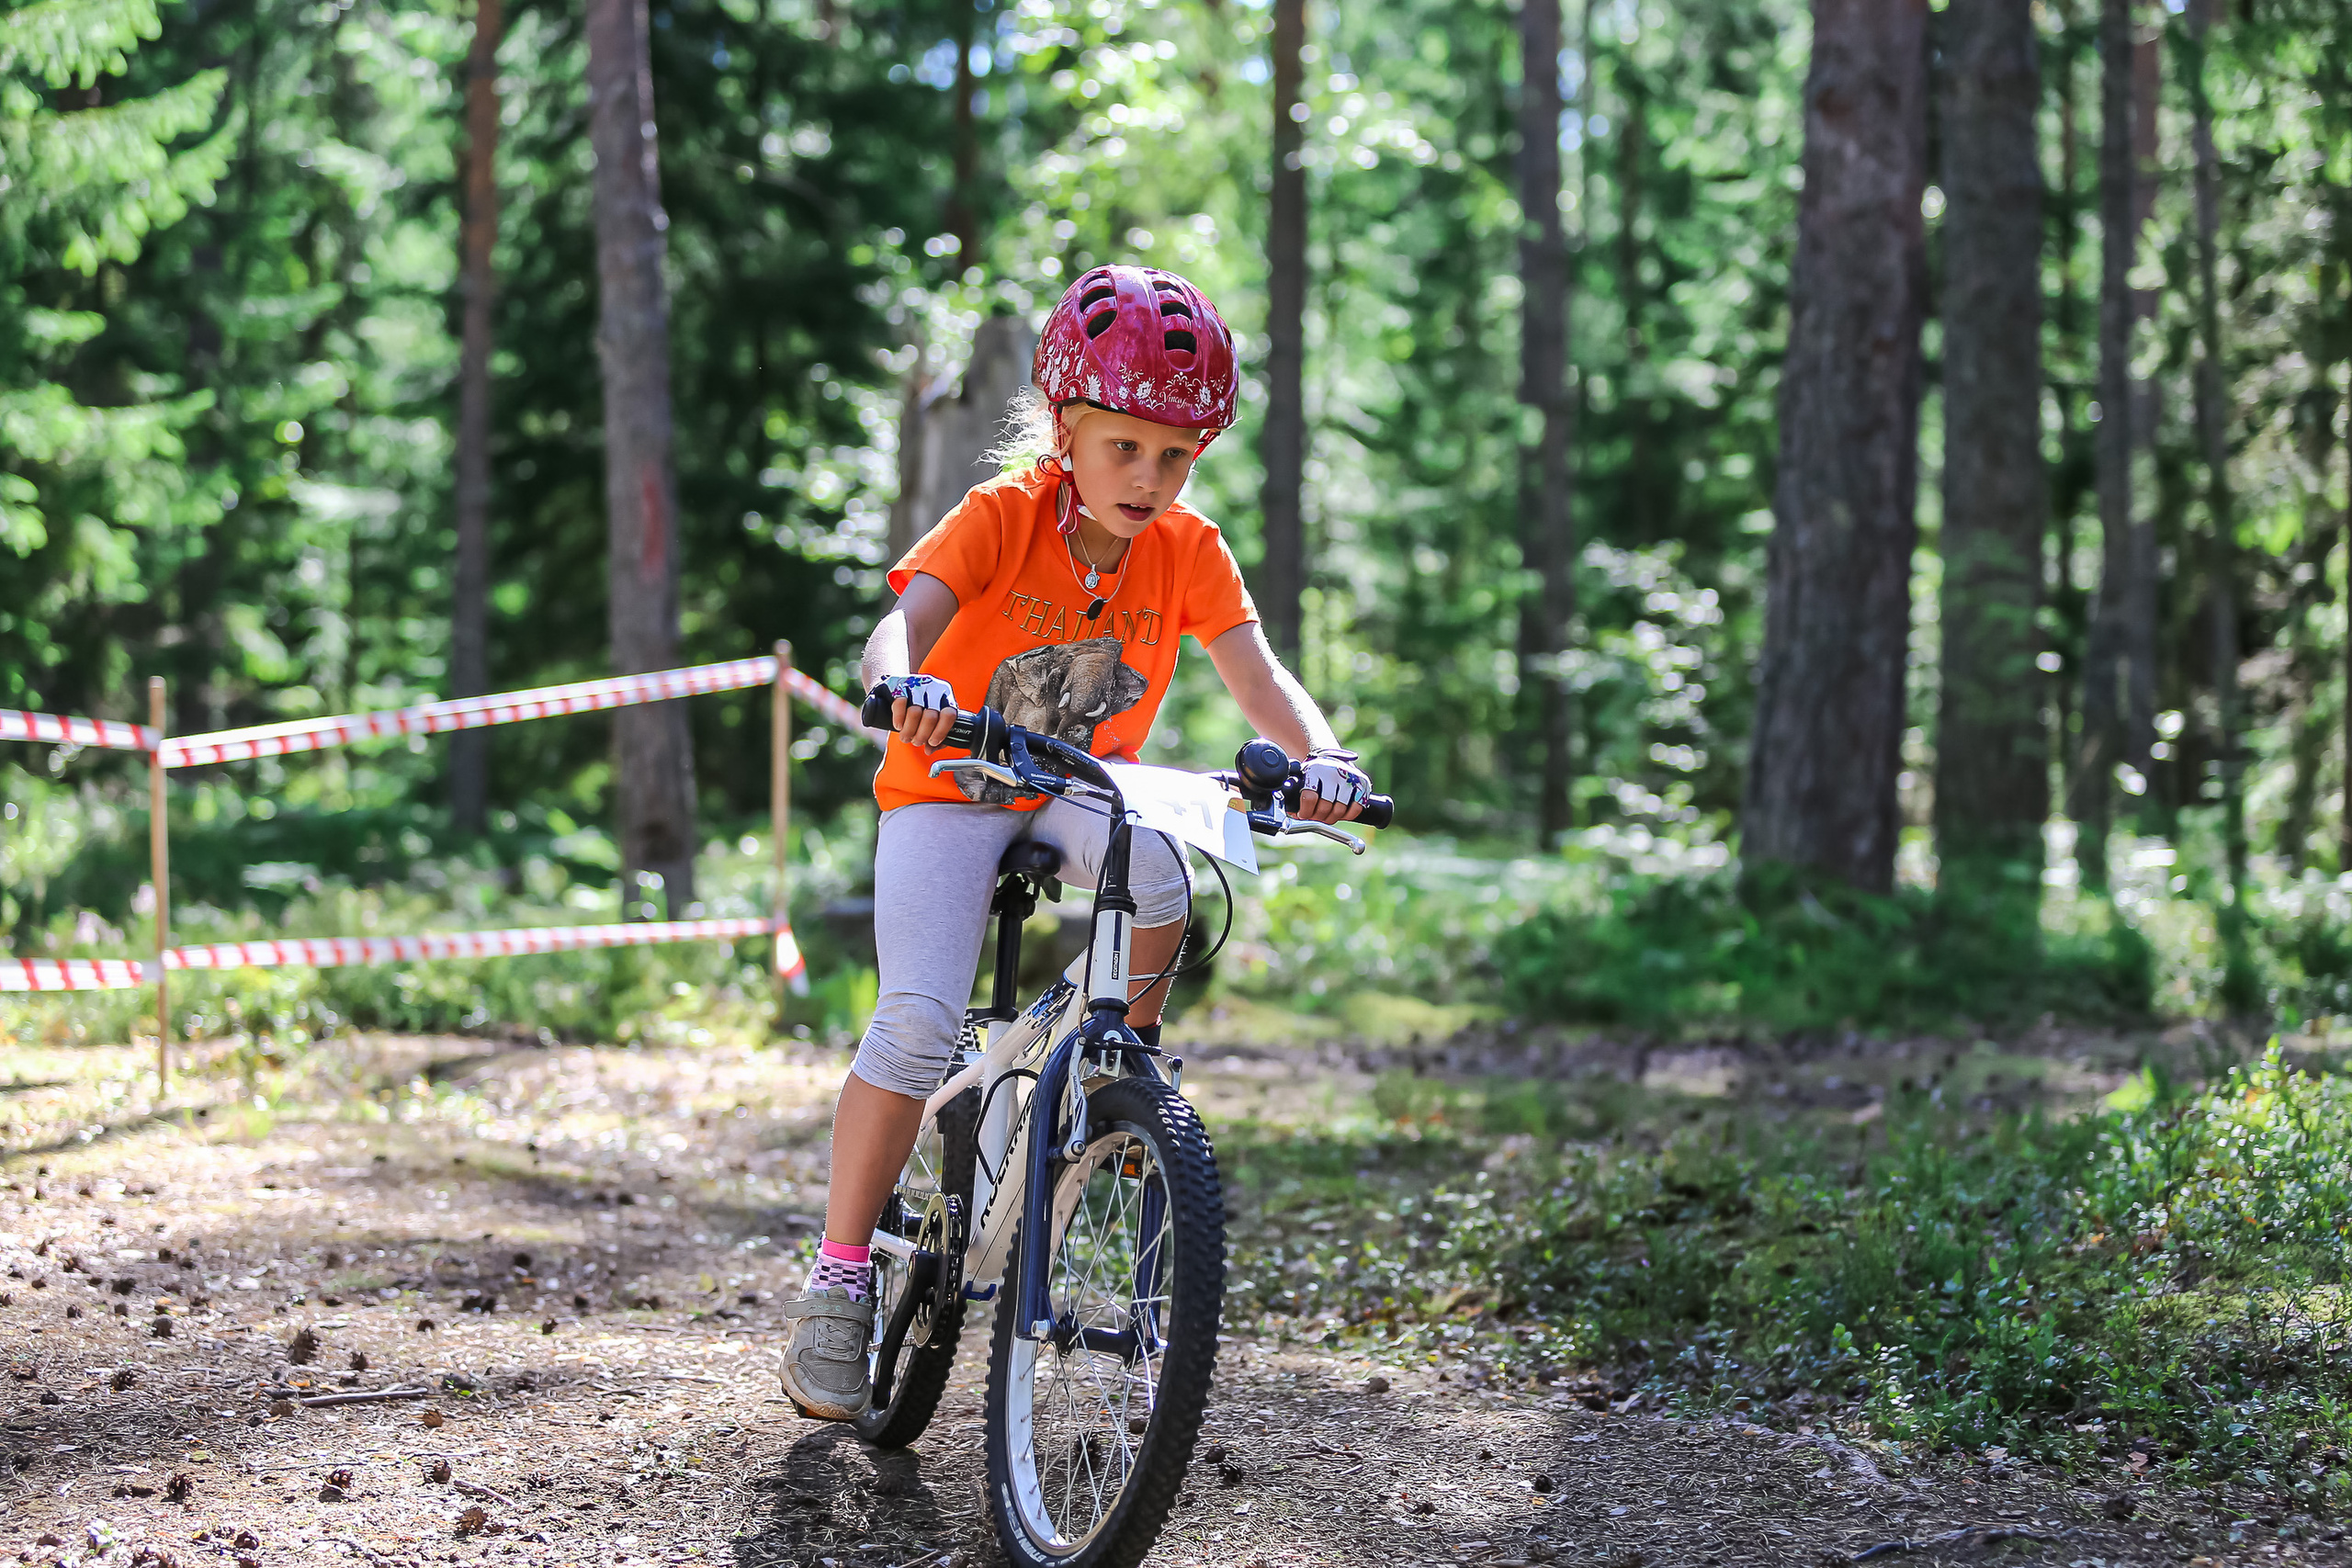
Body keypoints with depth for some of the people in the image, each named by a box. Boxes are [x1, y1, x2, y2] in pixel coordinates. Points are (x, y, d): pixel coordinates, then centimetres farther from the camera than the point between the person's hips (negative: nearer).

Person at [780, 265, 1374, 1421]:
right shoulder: (1003, 517, -18)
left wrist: (1321, 756, -39)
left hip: (1080, 790, 3)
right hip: (949, 791, -3)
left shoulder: (1188, 551, -9)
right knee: (917, 1024, -20)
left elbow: (1257, 678, -18)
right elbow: (904, 622, -32)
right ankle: (837, 1282, -9)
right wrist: (904, 685, -55)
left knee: (1164, 880, -32)